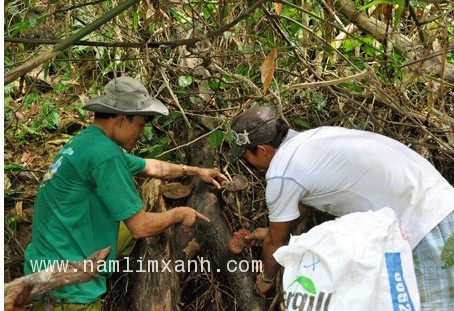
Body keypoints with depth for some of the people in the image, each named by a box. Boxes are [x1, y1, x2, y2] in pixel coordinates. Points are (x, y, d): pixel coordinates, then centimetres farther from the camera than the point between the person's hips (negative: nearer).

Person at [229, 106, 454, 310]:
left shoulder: (281, 175, -15)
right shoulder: (308, 139, 9)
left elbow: (276, 243, 2)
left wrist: (266, 278, 22)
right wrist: (274, 231, 41)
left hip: (422, 224, -9)